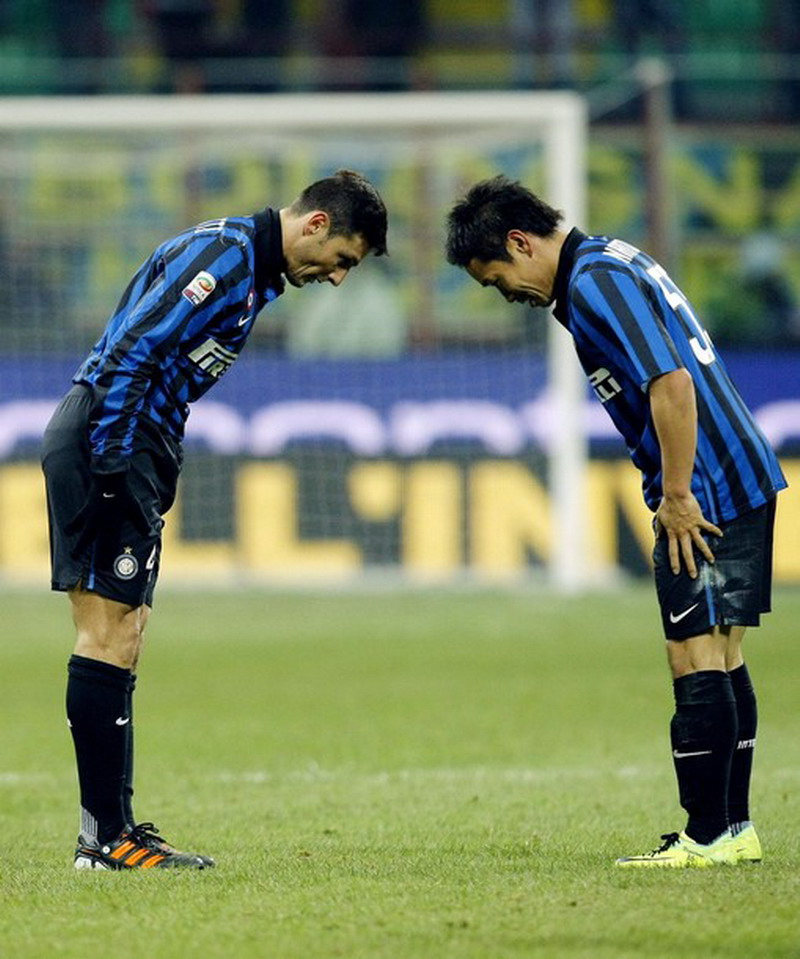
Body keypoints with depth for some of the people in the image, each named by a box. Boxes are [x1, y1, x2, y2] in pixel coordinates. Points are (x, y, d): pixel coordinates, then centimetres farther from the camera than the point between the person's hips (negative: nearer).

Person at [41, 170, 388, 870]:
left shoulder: (254, 270, 18)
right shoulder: (223, 255, -14)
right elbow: (130, 354, -21)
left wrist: (155, 480, 20)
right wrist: (112, 471, -24)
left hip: (126, 449, 11)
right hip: (107, 442, -11)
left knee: (117, 640, 11)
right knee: (110, 634, -10)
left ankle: (111, 830, 13)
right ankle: (106, 835, -10)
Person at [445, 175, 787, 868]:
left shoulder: (593, 285, -16)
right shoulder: (614, 260, 16)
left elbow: (672, 384, -25)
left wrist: (677, 498, -19)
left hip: (704, 497, -10)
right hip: (746, 480, 10)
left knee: (697, 662, -7)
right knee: (722, 660, 13)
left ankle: (707, 837, -6)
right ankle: (735, 828, 17)